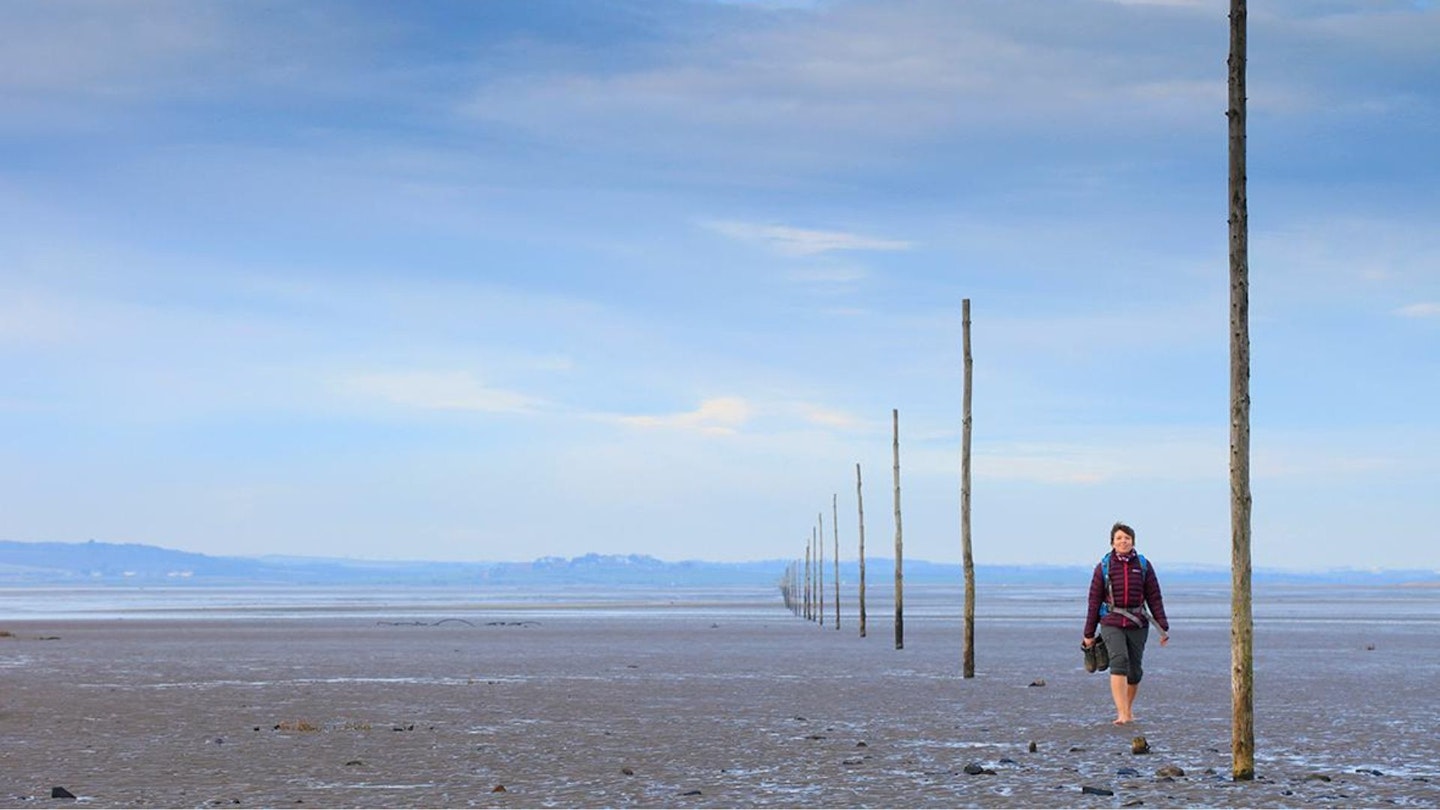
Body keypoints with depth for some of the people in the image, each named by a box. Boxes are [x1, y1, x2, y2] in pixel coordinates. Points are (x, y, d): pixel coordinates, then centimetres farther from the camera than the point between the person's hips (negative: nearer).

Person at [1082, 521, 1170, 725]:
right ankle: (1122, 713, -28)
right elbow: (1095, 601, 6)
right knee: (1119, 661, -21)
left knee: (1135, 669, 6)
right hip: (1112, 623, -2)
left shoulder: (1144, 566, 5)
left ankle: (1128, 708, 29)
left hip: (1137, 624, 2)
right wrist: (1089, 634, 8)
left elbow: (1154, 598, 6)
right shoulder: (1104, 567, 2)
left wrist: (1163, 627, 0)